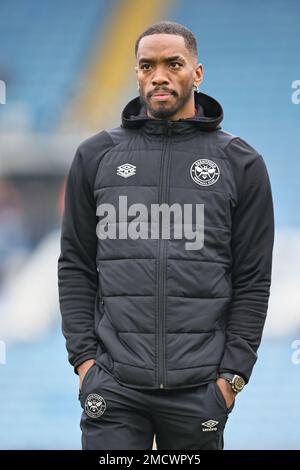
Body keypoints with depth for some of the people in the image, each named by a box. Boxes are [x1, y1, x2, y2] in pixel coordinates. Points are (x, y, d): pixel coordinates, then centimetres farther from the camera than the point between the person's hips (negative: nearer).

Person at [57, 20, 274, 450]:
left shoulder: (240, 163, 4)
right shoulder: (96, 156, 7)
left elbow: (253, 280, 4)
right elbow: (76, 266, 9)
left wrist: (232, 374, -3)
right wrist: (83, 357, -1)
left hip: (200, 389, 0)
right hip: (113, 385, 0)